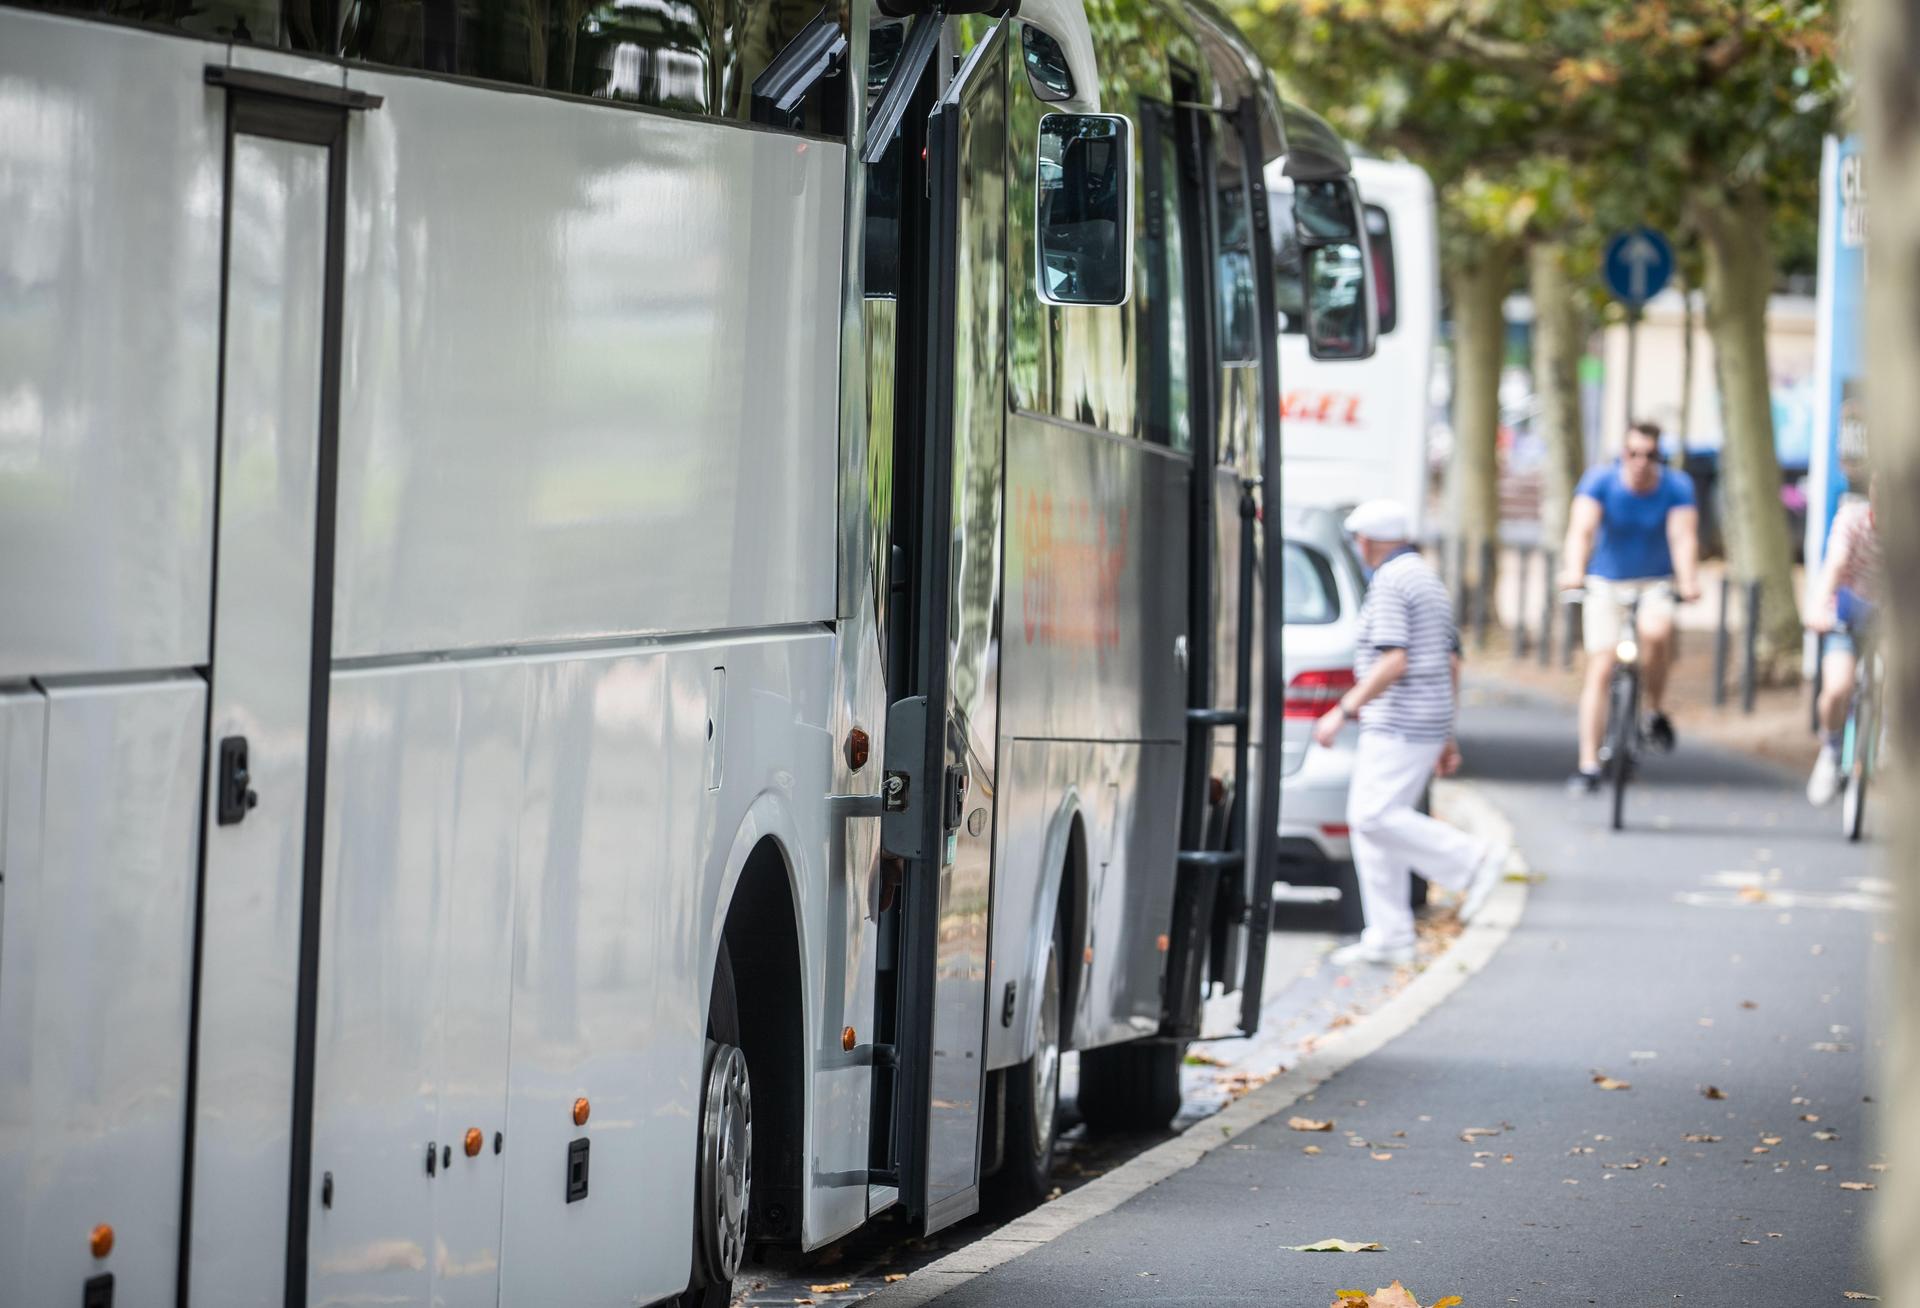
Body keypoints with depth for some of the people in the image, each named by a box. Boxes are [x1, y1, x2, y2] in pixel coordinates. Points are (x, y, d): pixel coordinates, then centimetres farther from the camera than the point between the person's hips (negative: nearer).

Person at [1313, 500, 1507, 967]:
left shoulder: (1389, 584, -13)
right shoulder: (1428, 581, 18)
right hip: (1428, 724, 10)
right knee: (1370, 822, 8)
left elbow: (1394, 662, -23)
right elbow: (1452, 663, 21)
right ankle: (1388, 937, 4)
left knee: (1374, 817, -14)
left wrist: (1343, 711, -19)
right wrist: (1447, 736, 23)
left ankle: (1471, 861, -11)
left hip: (1398, 725, -10)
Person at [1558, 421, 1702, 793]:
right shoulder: (1600, 480, -13)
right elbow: (1581, 529, -26)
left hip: (1656, 582, 0)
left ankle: (1656, 712, -7)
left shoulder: (1677, 487, -11)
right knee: (1600, 667, -11)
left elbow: (1683, 537, -23)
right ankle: (1588, 766, -7)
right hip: (1606, 584, 0)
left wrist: (1688, 581, -41)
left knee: (1656, 631, -32)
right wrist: (1574, 571, -45)